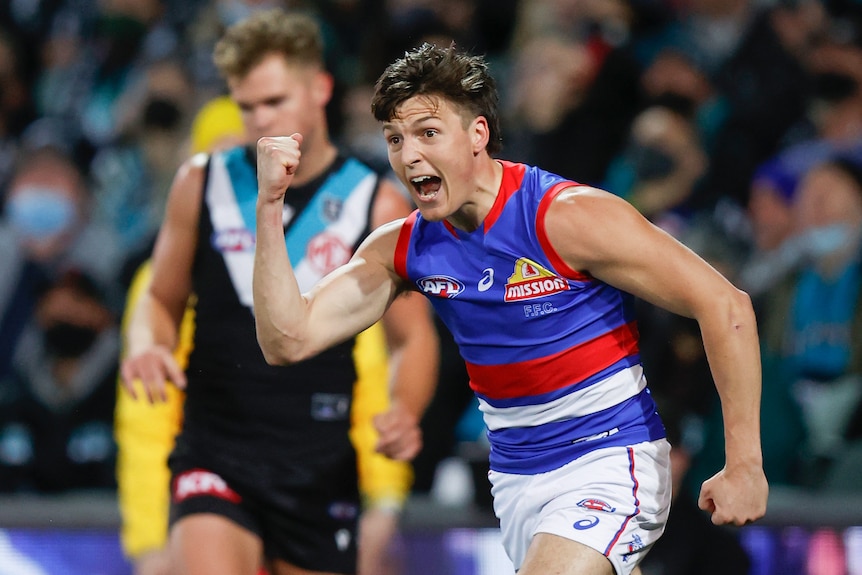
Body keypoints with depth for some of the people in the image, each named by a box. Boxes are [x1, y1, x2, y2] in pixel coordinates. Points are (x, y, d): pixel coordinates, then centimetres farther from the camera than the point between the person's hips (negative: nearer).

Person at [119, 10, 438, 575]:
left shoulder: (378, 205, 0)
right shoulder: (202, 184, 3)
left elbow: (412, 338, 6)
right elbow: (162, 299, 15)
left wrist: (404, 413, -15)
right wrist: (145, 344, -8)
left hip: (320, 465, 1)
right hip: (216, 457, -1)